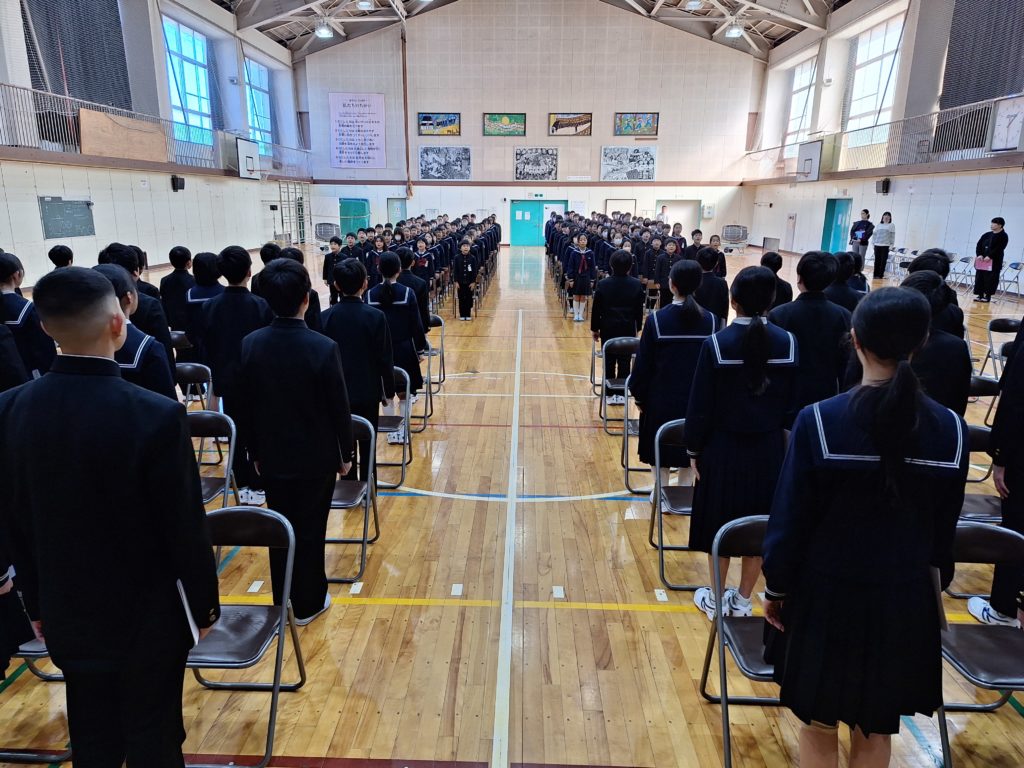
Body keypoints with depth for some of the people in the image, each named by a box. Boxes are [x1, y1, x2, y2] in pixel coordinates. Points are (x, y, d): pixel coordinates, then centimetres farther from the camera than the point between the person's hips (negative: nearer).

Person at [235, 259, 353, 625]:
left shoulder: (250, 344, -8)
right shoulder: (324, 347, -20)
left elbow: (243, 408, 1)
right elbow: (339, 409, -14)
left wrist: (255, 452, 14)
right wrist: (345, 455, 1)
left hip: (272, 458, 4)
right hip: (316, 458, -3)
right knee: (310, 532, 11)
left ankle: (282, 601, 33)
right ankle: (307, 604, 26)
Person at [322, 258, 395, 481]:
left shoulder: (326, 317, -6)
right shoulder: (376, 316, -13)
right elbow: (385, 359, -9)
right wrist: (389, 391, 4)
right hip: (367, 392, -2)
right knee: (367, 446, 9)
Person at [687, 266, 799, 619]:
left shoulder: (716, 344, -15)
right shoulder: (787, 342, -6)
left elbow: (700, 406, -11)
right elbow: (792, 404, 1)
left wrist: (694, 449, 0)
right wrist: (781, 437, 14)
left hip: (724, 448, -3)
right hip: (769, 449, 3)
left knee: (719, 525, 12)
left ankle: (716, 599, 27)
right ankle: (742, 601, 30)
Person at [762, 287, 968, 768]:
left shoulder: (818, 421, -19)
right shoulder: (950, 429, -8)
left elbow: (790, 520, -13)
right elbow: (944, 529, 4)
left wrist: (776, 588, 1)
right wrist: (932, 585, 20)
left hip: (827, 596, -3)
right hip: (904, 602, 3)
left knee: (819, 728, 18)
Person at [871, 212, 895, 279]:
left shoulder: (891, 225, 5)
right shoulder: (878, 225, 13)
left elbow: (893, 236, 0)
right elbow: (874, 234, 14)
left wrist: (891, 245, -8)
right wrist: (873, 243, 6)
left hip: (885, 245, -3)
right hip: (877, 245, 3)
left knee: (883, 261, -4)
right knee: (877, 260, 4)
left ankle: (880, 275, -1)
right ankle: (875, 274, 8)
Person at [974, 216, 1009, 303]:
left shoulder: (1003, 236, -4)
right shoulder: (987, 235, 12)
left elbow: (999, 249, -14)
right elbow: (979, 245, 8)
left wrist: (989, 257, -22)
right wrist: (979, 255, -8)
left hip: (994, 262, -5)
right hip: (982, 261, 6)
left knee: (990, 279, -3)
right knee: (979, 278, 5)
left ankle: (988, 296, 3)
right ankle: (980, 294, 12)